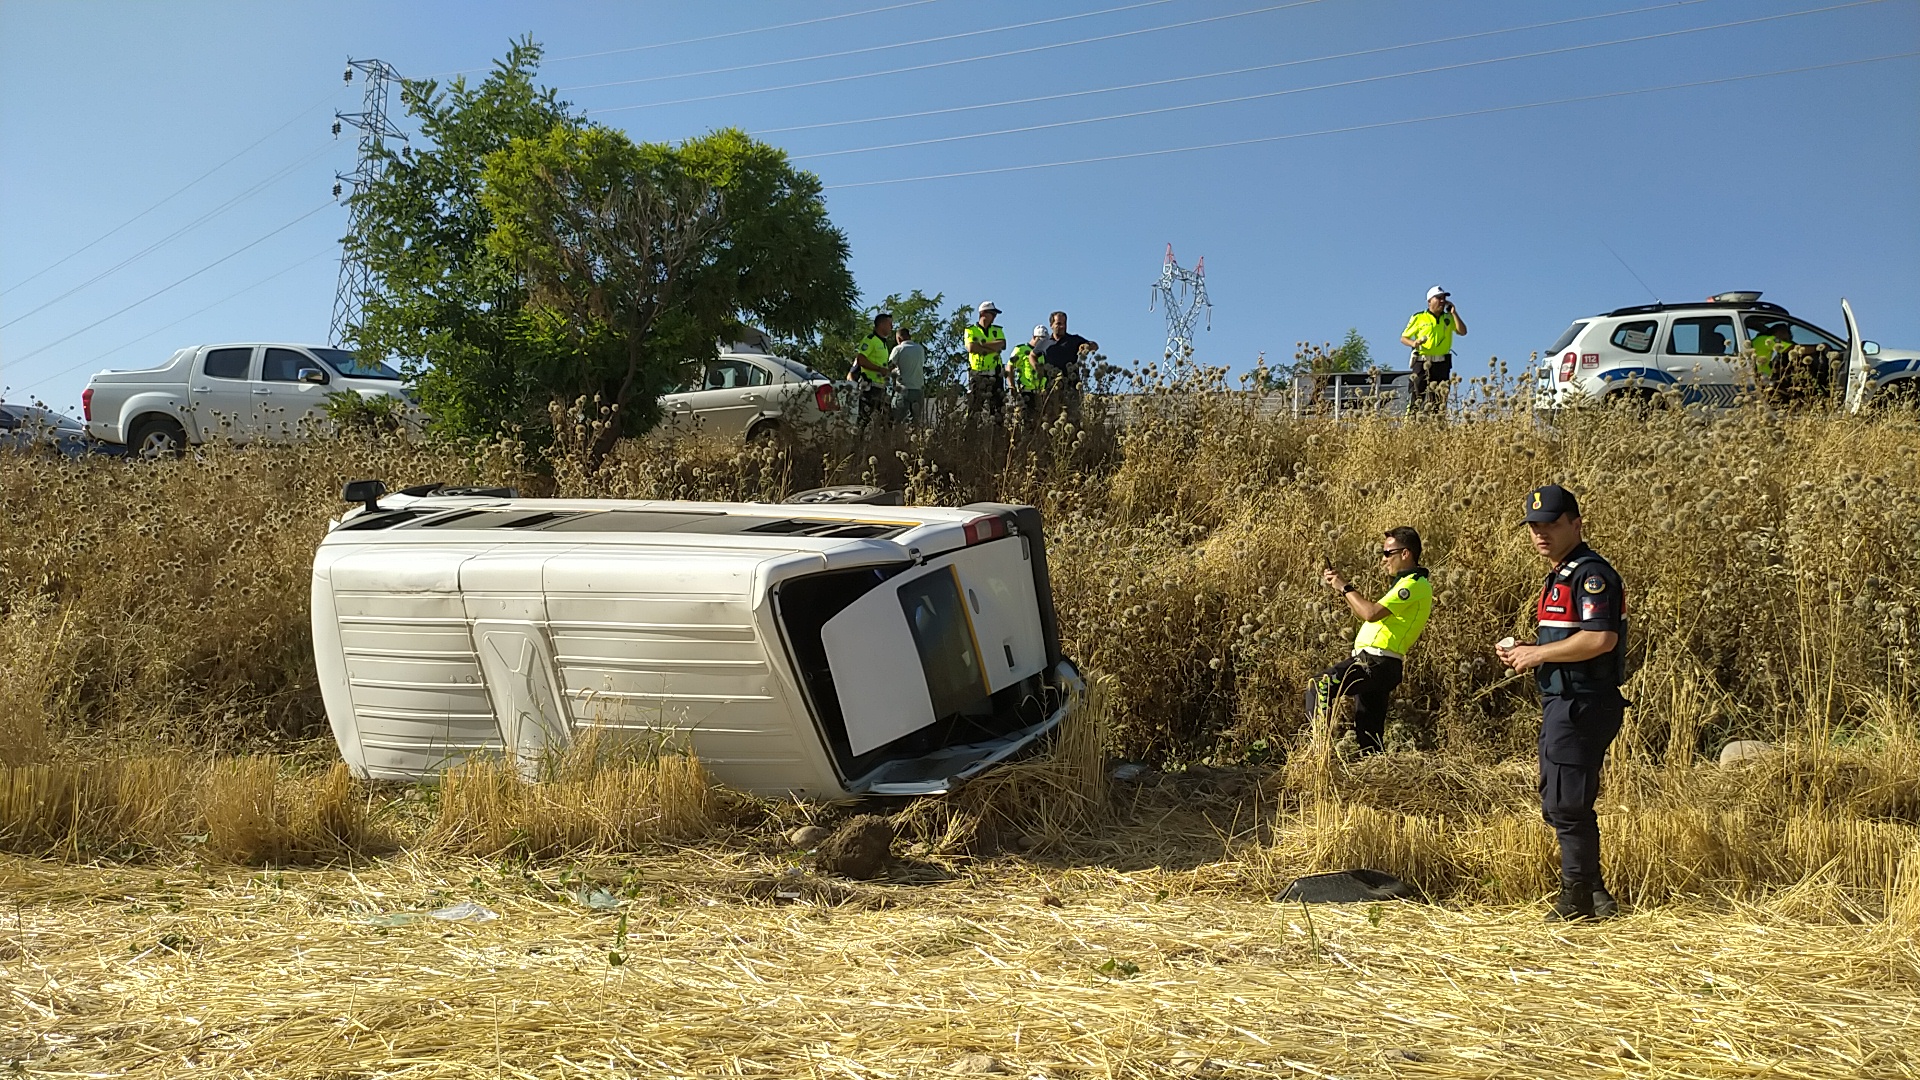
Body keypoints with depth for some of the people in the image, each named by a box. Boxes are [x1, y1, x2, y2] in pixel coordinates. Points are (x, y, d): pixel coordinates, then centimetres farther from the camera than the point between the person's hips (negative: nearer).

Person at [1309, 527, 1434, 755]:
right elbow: (1367, 613, 24)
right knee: (1369, 735, 12)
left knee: (1318, 686, -22)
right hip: (1377, 665, 11)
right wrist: (1341, 586, 15)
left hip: (1374, 661, -11)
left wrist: (1345, 588, -9)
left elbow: (1371, 613, -23)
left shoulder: (1414, 585, -10)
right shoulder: (1407, 583, 24)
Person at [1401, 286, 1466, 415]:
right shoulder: (1419, 317, 4)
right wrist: (1413, 343, -15)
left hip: (1442, 364, 4)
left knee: (1440, 401, 4)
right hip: (1422, 362, -3)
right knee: (1417, 398, -9)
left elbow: (1463, 332, 0)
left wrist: (1453, 312, -1)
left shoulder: (1449, 318, 14)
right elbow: (1403, 338, 6)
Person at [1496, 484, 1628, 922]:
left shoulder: (1592, 572, -14)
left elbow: (1600, 639, -26)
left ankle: (1577, 899, 7)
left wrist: (1538, 653, -18)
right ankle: (1594, 894, 27)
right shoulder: (1559, 576, 18)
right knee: (1556, 804, 16)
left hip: (1582, 705, -11)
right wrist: (1524, 652, 9)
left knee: (1568, 804, -5)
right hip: (1560, 703, 11)